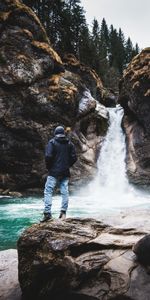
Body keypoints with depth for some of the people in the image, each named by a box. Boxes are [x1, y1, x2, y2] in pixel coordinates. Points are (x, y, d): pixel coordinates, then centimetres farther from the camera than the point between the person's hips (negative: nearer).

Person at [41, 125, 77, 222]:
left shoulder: (52, 142, -4)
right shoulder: (69, 143, 8)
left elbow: (48, 156, -14)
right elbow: (74, 157, 4)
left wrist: (48, 167, 1)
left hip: (54, 172, -4)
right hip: (65, 172, 4)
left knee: (48, 191, -1)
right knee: (65, 192, 8)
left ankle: (47, 212, -10)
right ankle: (63, 212, 8)